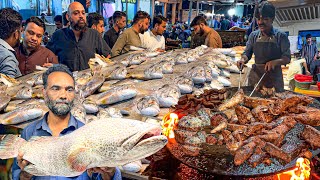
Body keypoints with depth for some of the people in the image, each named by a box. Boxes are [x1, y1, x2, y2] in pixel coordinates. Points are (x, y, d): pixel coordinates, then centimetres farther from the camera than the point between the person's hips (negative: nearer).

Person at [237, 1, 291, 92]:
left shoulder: (281, 36, -5)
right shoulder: (253, 35, 4)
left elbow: (287, 58, -5)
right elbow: (247, 53, 8)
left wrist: (275, 62, -26)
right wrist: (243, 59, -15)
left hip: (274, 78, -2)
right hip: (256, 76, 2)